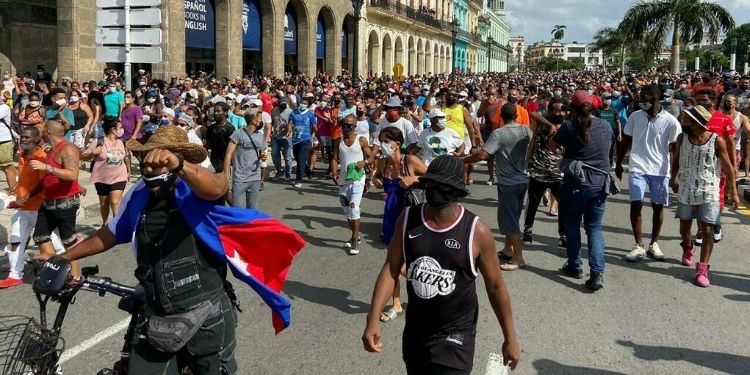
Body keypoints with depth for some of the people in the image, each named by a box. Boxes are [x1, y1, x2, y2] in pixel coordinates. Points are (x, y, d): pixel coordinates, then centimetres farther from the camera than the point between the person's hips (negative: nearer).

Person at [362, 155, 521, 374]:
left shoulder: (477, 232, -16)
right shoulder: (408, 220, -7)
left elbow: (495, 287, -5)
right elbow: (391, 270, -3)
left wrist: (510, 339, 2)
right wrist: (373, 319, -13)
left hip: (455, 336, -4)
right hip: (414, 331, 4)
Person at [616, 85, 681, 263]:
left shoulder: (671, 121, -8)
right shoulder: (635, 116, -1)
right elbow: (626, 141, 10)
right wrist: (618, 163, 13)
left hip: (660, 170, -1)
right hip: (637, 168, 1)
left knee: (658, 207, 8)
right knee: (635, 205, -5)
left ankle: (654, 244, 24)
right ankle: (639, 246, 5)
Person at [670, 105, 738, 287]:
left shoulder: (717, 141, -11)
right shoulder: (682, 138, -2)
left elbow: (728, 168, -3)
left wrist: (733, 191, 0)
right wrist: (673, 178, 6)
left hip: (709, 193, -3)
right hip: (685, 191, 3)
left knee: (707, 230, -6)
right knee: (684, 227, 16)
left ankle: (702, 269, -2)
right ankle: (687, 249, 47)